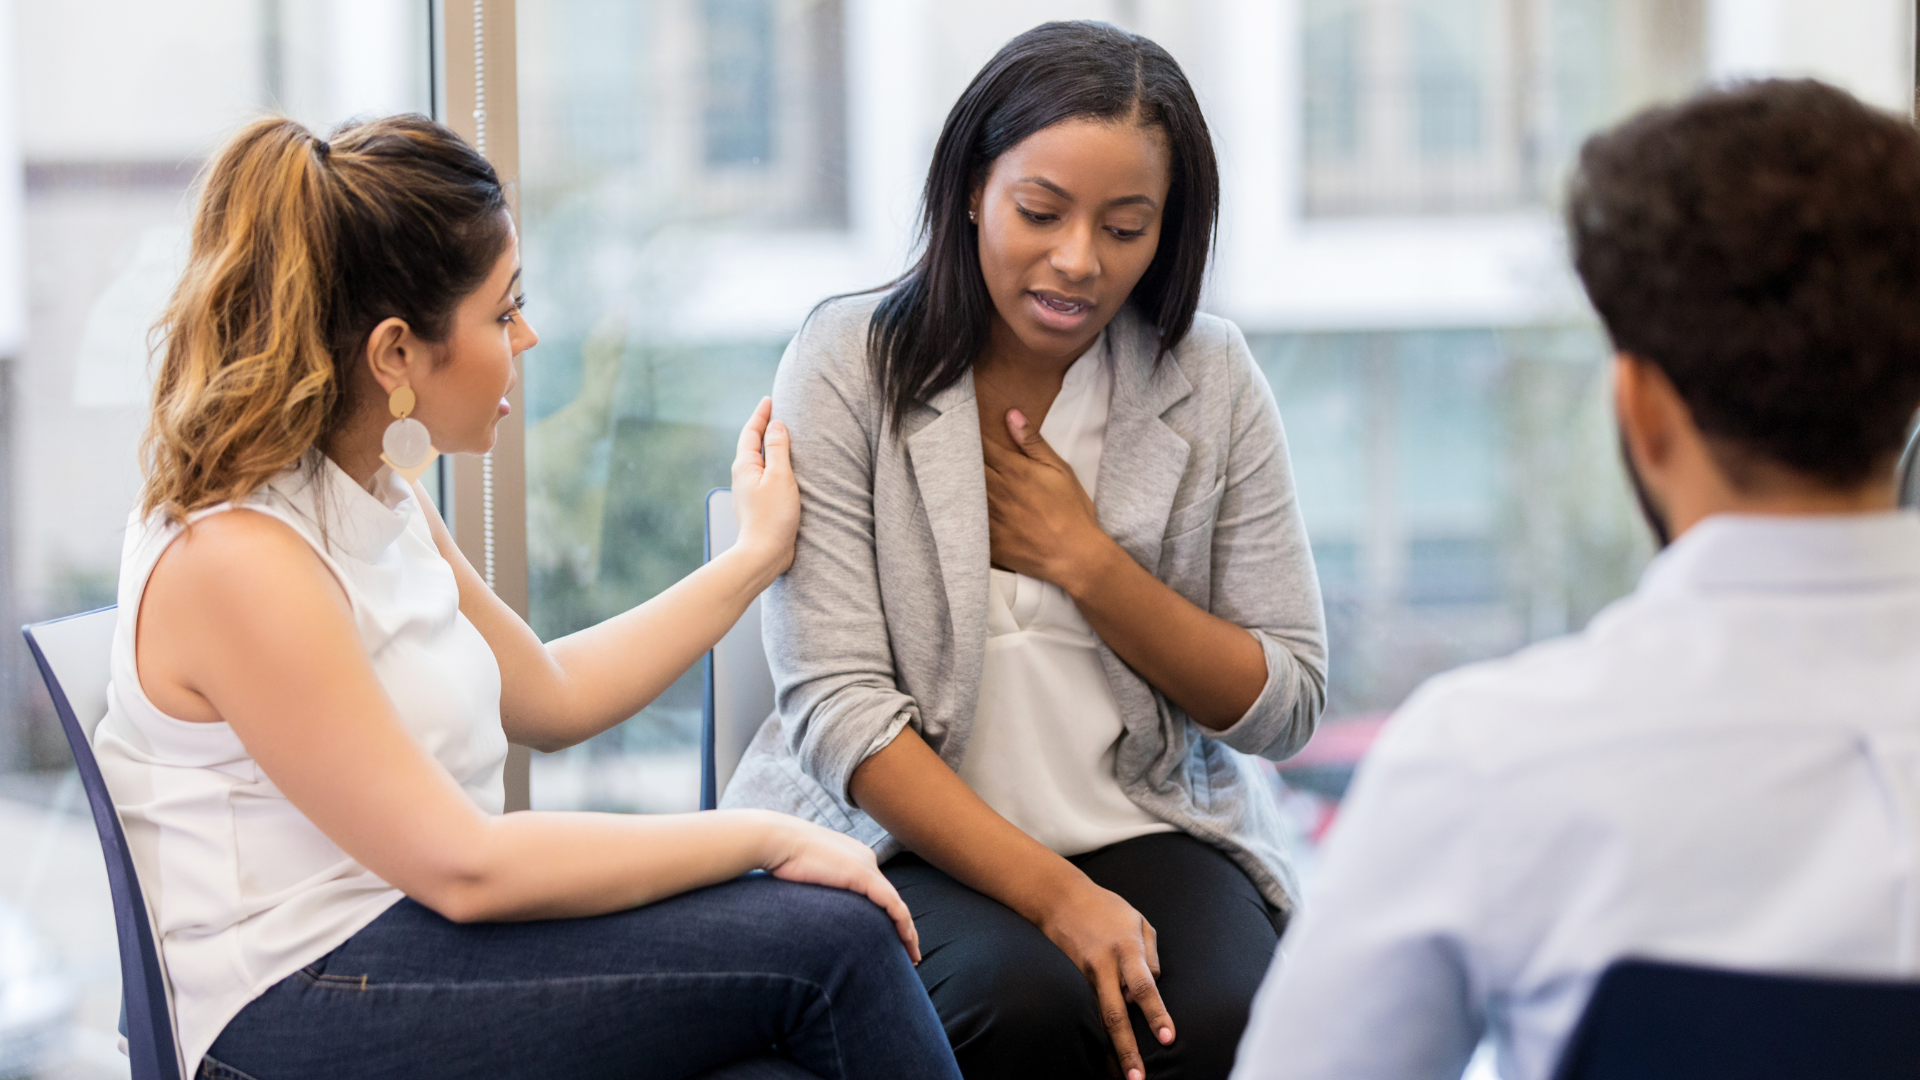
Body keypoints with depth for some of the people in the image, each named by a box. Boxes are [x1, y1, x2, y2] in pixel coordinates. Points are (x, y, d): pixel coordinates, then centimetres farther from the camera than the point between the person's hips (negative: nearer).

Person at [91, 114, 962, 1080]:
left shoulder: (374, 492, 11)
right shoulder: (233, 561, -19)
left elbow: (548, 695, 23)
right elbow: (462, 868, -21)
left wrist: (758, 555, 26)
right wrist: (766, 836, -16)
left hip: (399, 945, 9)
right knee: (829, 943, -18)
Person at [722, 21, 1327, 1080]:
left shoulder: (1212, 379, 3)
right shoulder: (846, 365, -5)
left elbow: (1284, 705, 4)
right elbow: (836, 706, -11)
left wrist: (1085, 561, -11)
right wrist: (1057, 897, -21)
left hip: (1148, 824, 2)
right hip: (902, 834, -2)